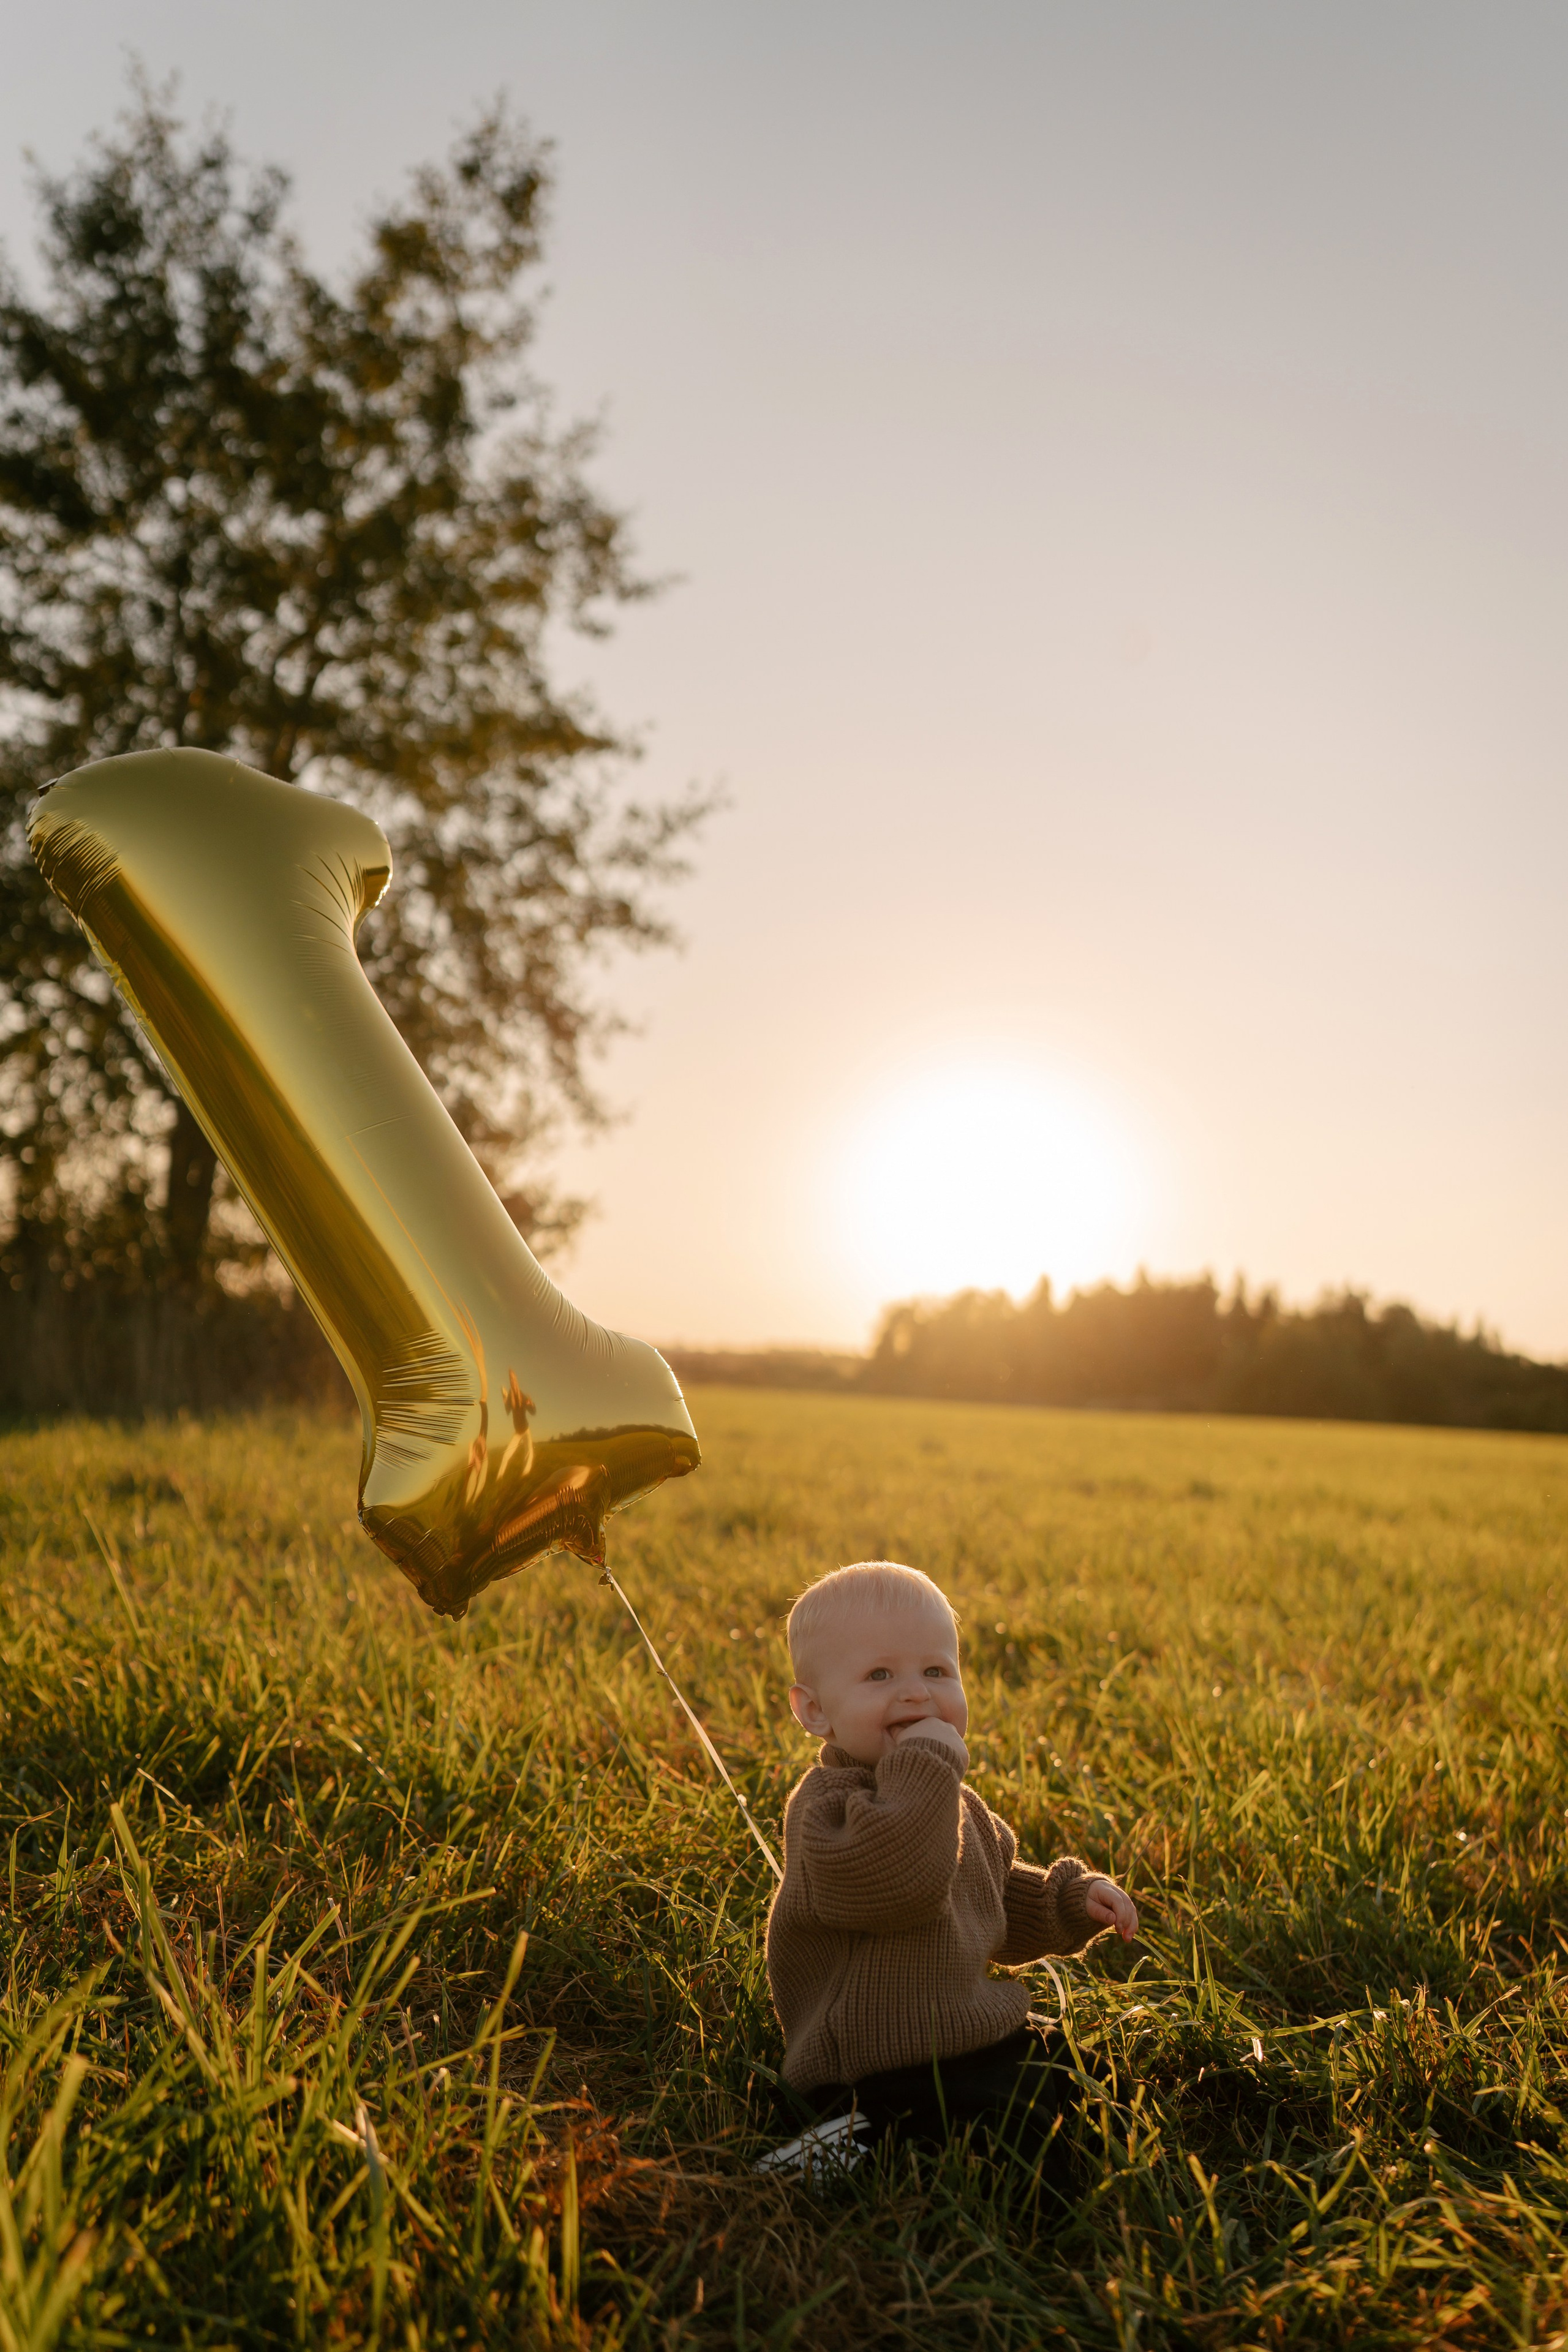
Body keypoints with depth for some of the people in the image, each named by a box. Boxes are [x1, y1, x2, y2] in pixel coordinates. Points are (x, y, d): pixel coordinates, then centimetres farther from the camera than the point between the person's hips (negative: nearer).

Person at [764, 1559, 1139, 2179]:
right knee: (1021, 2136, -25)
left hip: (973, 2039, 9)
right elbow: (897, 1884, -39)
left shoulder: (957, 1804, 10)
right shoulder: (827, 1805, -20)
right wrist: (926, 1767, -33)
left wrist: (1072, 1897, 9)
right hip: (883, 2075, -9)